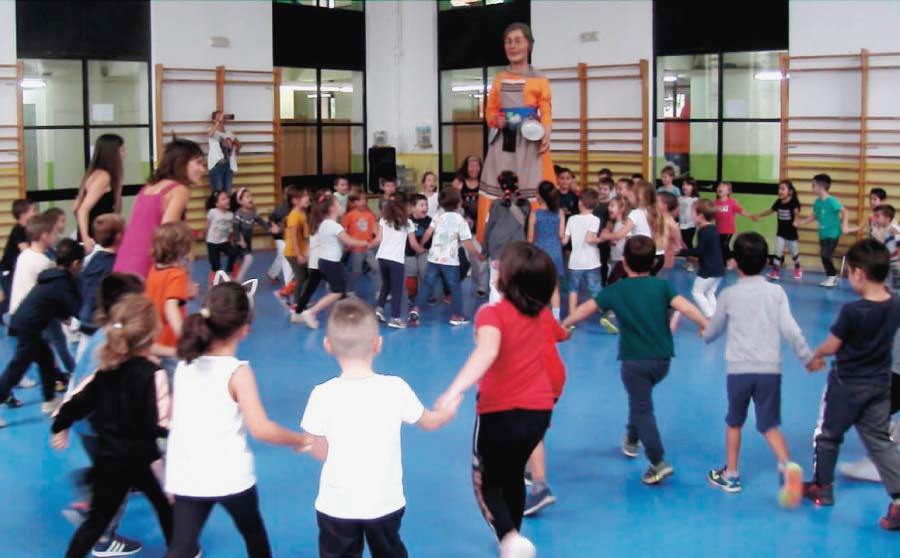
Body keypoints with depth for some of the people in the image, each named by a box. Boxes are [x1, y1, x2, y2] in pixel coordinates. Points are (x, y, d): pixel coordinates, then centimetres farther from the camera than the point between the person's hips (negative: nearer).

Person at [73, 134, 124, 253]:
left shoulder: (94, 174, 14)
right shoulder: (103, 176, -12)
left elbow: (76, 208, 18)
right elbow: (83, 209, -20)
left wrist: (84, 234, 25)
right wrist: (86, 238, -28)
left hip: (93, 237, 9)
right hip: (95, 239, -9)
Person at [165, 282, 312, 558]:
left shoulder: (184, 365, 2)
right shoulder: (237, 372, -15)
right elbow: (261, 429, -22)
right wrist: (303, 440, -9)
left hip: (187, 478, 4)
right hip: (230, 477, -4)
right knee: (253, 533, 23)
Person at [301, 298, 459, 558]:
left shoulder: (323, 395, -18)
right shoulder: (396, 389, -13)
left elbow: (320, 452, -7)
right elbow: (430, 422, 7)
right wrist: (449, 410, 29)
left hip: (336, 506, -2)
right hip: (385, 503, 2)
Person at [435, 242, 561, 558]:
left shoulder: (492, 313, -18)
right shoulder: (543, 314, 2)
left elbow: (487, 350, -39)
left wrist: (455, 390, -48)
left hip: (500, 413, -6)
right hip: (539, 410, 6)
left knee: (486, 484, 12)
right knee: (513, 476, 27)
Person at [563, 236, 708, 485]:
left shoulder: (616, 291, -3)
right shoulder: (662, 286, -2)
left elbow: (586, 309, 7)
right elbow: (685, 307, -16)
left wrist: (564, 325, 21)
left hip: (634, 361, -3)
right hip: (662, 360, 3)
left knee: (643, 409, 0)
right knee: (640, 399, 28)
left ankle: (659, 462, -12)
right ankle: (631, 440, 43)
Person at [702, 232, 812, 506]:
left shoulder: (729, 295, 1)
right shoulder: (776, 292, 1)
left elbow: (711, 332, 14)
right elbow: (790, 330, -6)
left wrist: (704, 334, 37)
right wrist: (808, 357, 4)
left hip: (739, 369, 0)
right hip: (770, 369, 1)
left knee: (734, 422, 18)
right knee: (769, 425, 7)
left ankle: (730, 475, 27)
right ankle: (787, 466, -19)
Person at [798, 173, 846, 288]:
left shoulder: (831, 201, -18)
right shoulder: (817, 202, 5)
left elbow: (844, 211, -21)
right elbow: (814, 216, 16)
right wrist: (801, 222, 9)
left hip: (833, 234, -8)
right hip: (823, 234, 8)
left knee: (826, 256, -12)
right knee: (824, 257, 10)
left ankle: (833, 277, 4)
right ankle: (832, 278, 23)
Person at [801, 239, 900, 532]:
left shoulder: (852, 311, -24)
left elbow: (831, 346, -13)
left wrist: (815, 356, 7)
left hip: (847, 385, -5)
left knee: (828, 436, 15)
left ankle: (822, 487, 28)